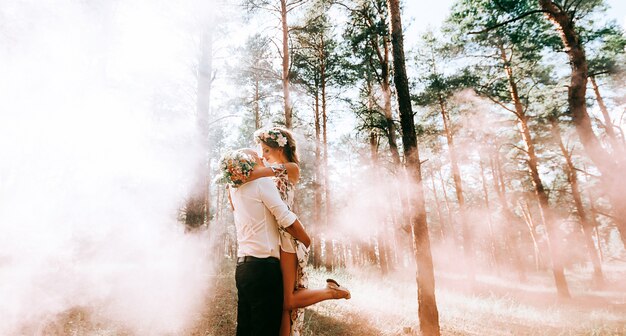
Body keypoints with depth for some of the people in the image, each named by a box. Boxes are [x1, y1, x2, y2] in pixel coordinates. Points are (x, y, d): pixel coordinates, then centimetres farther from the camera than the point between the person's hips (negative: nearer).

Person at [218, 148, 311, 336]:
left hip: (243, 266, 8)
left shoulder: (234, 190, 12)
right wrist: (306, 241, 1)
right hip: (263, 265, -8)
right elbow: (287, 220, -12)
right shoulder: (262, 182, -8)